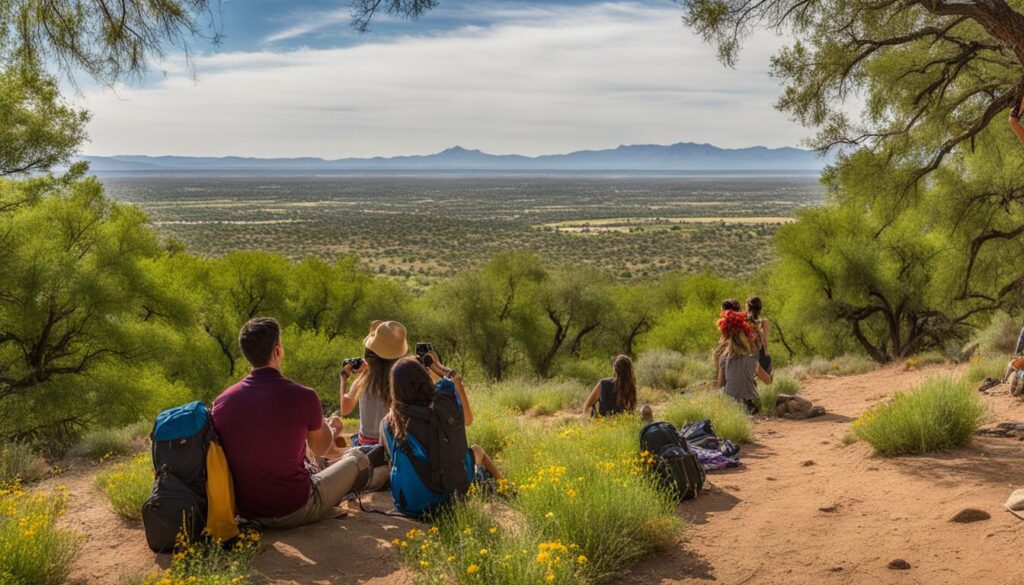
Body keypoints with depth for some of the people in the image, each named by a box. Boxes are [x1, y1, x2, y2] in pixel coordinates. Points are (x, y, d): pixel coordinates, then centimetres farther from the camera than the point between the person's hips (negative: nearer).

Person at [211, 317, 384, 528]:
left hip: (246, 512, 5)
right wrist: (333, 428, 28)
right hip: (295, 512, -4)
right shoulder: (303, 397, -18)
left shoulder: (221, 402, -8)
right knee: (356, 459, 21)